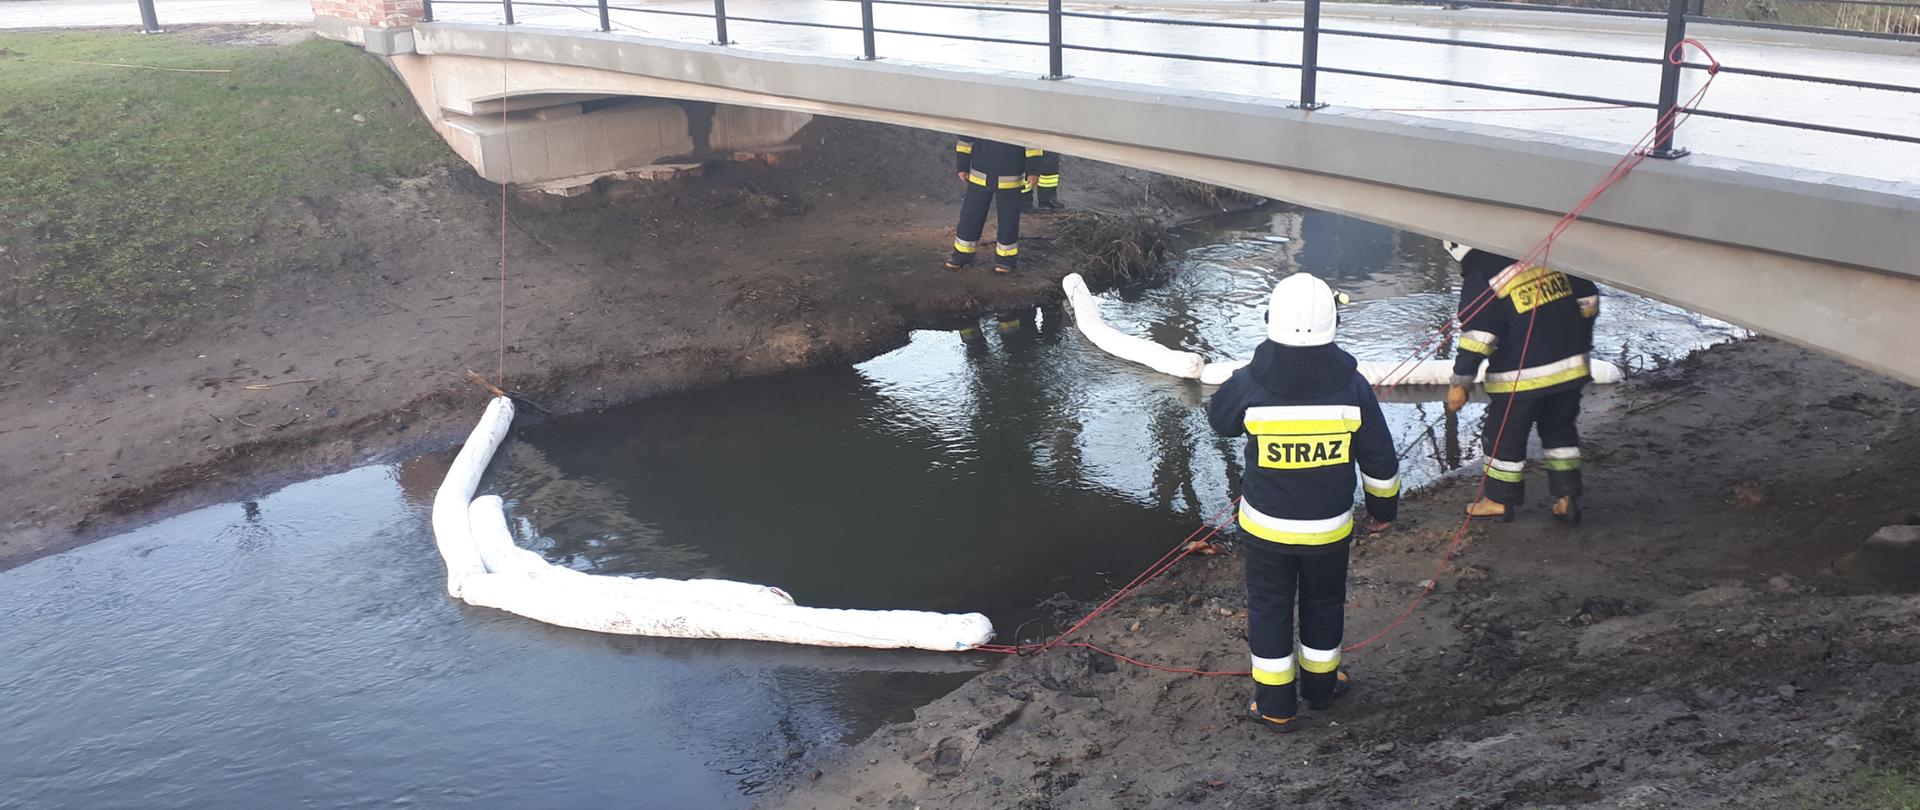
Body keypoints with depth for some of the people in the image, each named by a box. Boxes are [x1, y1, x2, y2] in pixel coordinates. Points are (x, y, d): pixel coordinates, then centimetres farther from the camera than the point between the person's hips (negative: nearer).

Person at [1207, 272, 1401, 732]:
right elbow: (1380, 460, -5)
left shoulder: (1249, 385, -21)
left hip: (1266, 525, -1)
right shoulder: (1352, 388, -17)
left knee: (1270, 609, 15)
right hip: (1330, 526, 1)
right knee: (1324, 605, 23)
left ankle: (1275, 705, 25)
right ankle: (1321, 686, 42)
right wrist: (1383, 507, 13)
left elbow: (1218, 419, 3)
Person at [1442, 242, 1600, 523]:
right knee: (1560, 431, 21)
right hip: (1571, 367, 6)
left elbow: (1477, 335, -17)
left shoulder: (1480, 280, -12)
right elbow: (1588, 298, 12)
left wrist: (1459, 382, -13)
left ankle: (1499, 500, 22)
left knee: (1505, 437, 11)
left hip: (1520, 377, -6)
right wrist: (1579, 342, 25)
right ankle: (1567, 497, 22)